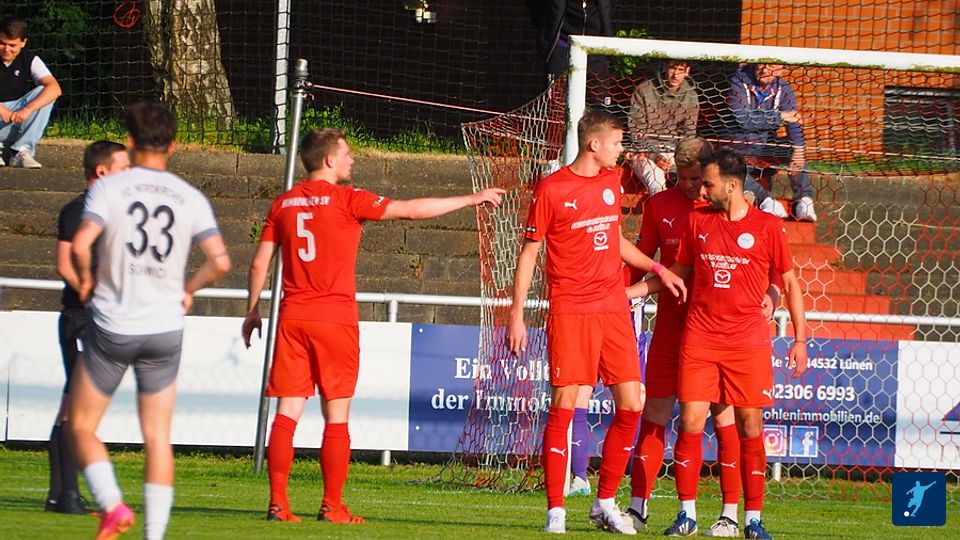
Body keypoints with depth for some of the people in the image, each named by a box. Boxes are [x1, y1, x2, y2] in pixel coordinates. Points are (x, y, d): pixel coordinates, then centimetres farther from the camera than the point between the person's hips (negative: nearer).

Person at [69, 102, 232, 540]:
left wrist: (86, 279, -1)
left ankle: (111, 505, -11)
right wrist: (188, 289, 10)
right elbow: (219, 261, -7)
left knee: (81, 426, 10)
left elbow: (80, 246, -21)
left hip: (112, 326, -3)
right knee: (157, 436, 9)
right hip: (165, 329, 3)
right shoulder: (190, 198, 1)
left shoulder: (109, 188, -7)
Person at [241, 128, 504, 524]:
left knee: (287, 413, 3)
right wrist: (471, 199, 3)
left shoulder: (283, 203, 9)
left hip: (292, 318, 4)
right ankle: (332, 506, 3)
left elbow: (260, 262, 12)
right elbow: (411, 210, -5)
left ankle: (278, 503, -3)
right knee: (336, 417, 3)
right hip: (335, 319, -4)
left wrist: (252, 312, 22)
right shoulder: (346, 200, -5)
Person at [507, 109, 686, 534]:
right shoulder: (551, 189, -5)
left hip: (614, 309, 6)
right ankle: (555, 511, -3)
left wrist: (655, 268, 17)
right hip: (570, 311, -6)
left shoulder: (611, 181, 13)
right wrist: (516, 315, -5)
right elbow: (529, 252, -2)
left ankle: (605, 503, 14)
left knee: (631, 406, 1)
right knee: (563, 405, -8)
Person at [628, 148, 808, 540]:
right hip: (700, 338, 2)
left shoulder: (767, 227, 0)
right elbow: (679, 271, 20)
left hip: (748, 341, -2)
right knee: (690, 423, -5)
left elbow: (790, 283, 6)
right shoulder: (697, 221, 8)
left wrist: (799, 339, 2)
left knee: (750, 429, -1)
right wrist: (628, 292, 12)